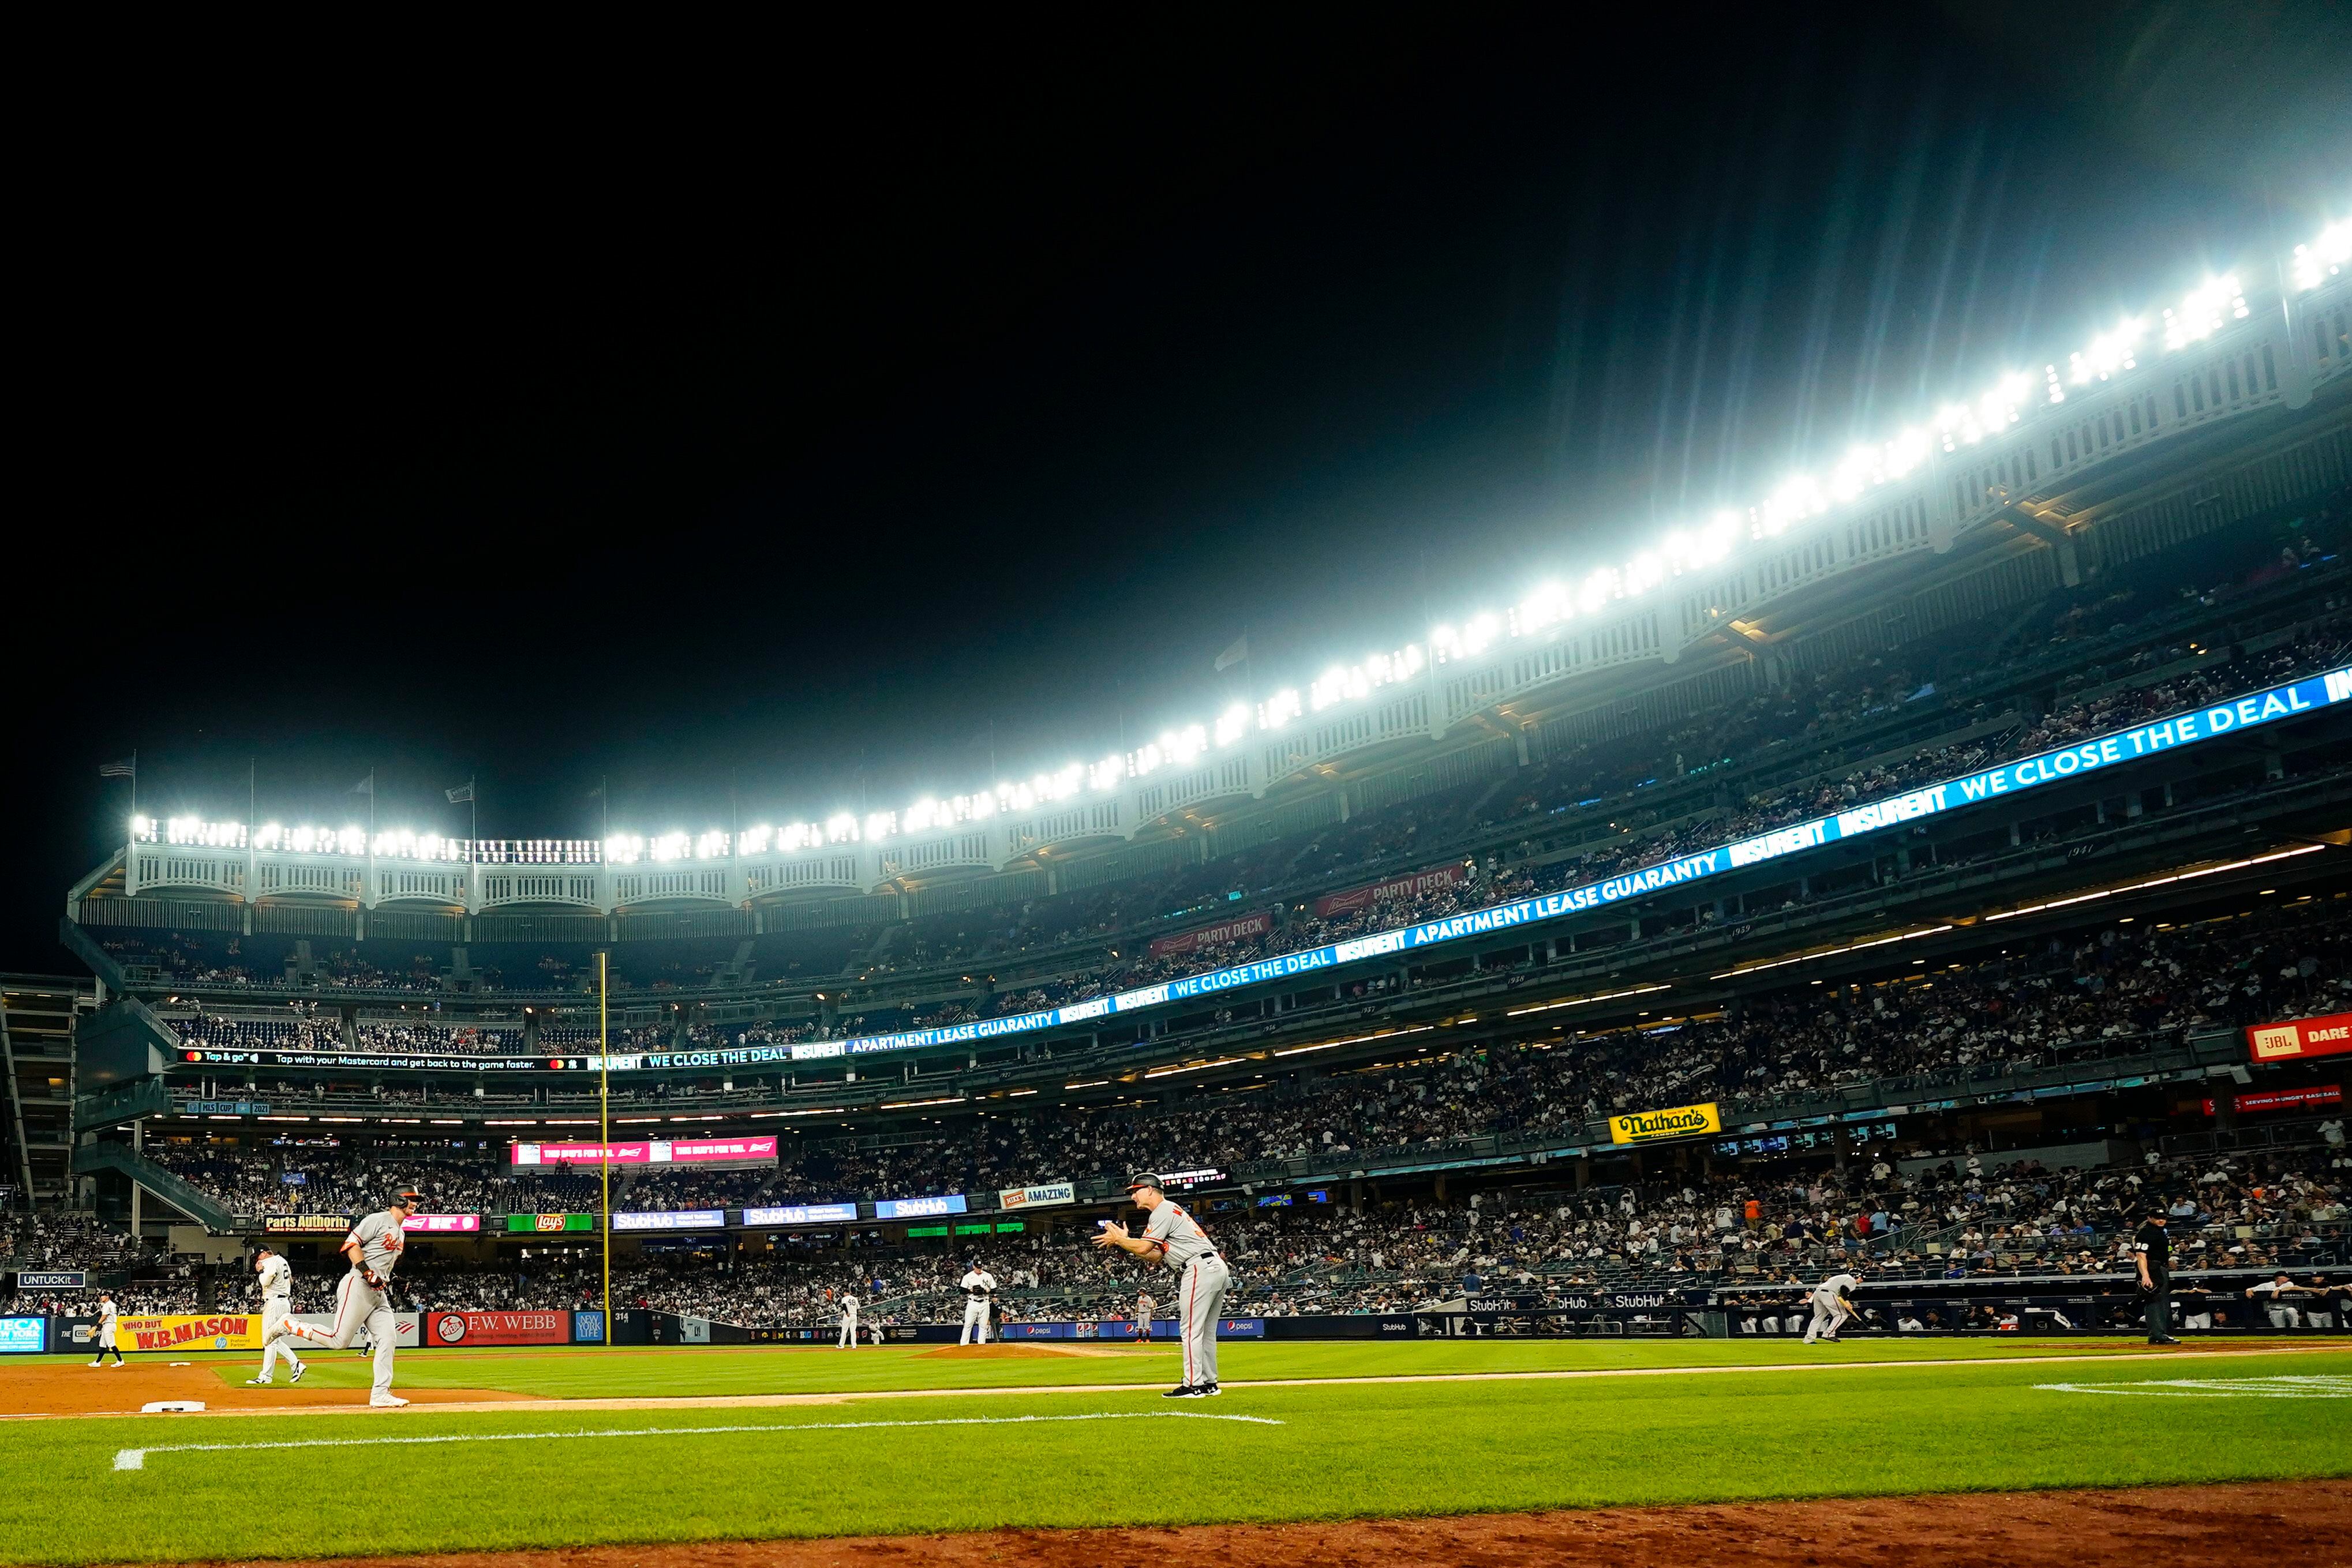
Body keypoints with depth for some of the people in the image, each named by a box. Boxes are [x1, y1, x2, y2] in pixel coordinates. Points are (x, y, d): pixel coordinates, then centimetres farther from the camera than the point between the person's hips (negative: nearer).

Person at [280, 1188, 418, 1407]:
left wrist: (387, 1283, 14)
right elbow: (351, 1244, -13)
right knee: (339, 1341, -13)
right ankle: (288, 1326, 4)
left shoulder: (401, 1233, 22)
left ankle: (380, 1395, -1)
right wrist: (368, 1273, -20)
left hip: (379, 1294, 9)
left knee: (388, 1340, -2)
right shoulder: (378, 1220, -6)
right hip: (358, 1287, -9)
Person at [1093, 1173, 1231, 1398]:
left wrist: (1118, 1239, 4)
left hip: (1199, 1269, -10)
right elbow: (1155, 1257, 23)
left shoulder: (1163, 1211, -5)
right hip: (1218, 1269, 10)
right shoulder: (1171, 1210, 26)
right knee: (1205, 1332, 13)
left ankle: (1193, 1385, -10)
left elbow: (1143, 1248, -12)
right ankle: (1209, 1383, 16)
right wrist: (1124, 1240, 17)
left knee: (1190, 1329, -9)